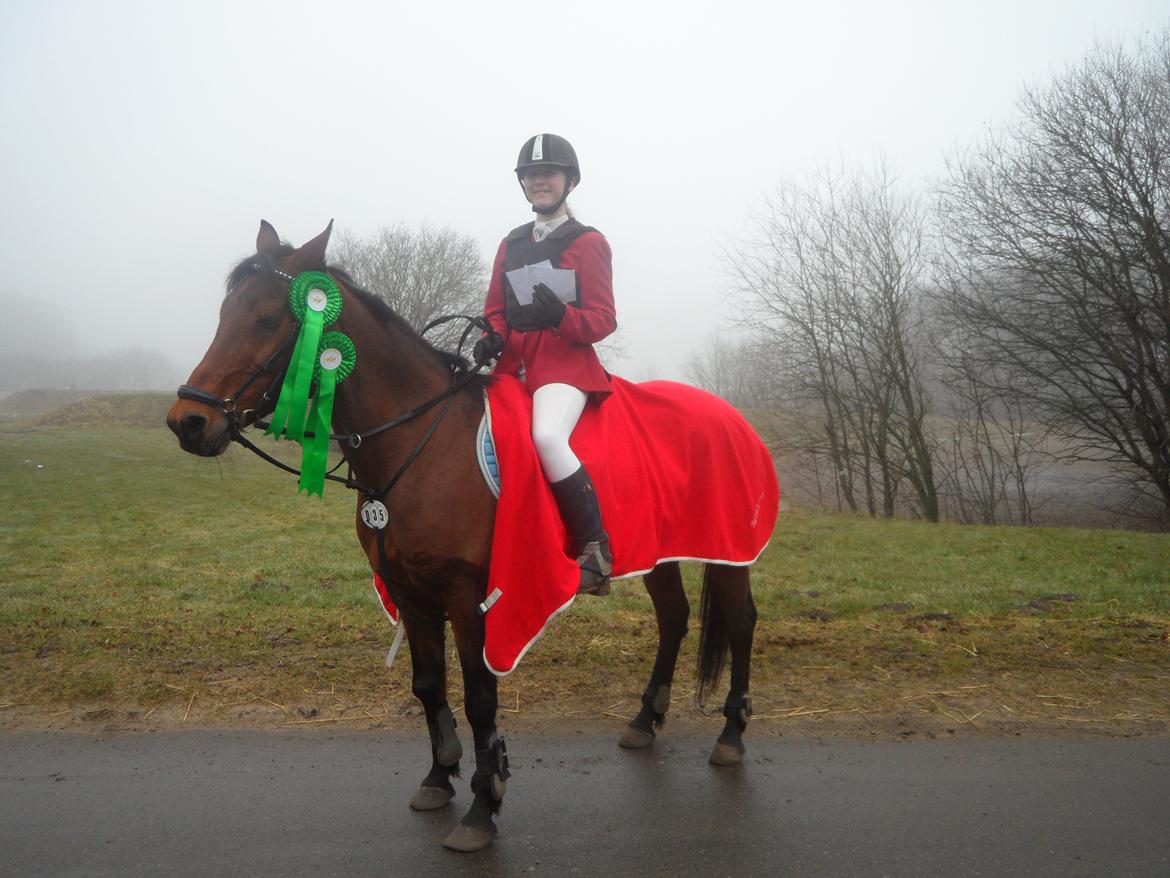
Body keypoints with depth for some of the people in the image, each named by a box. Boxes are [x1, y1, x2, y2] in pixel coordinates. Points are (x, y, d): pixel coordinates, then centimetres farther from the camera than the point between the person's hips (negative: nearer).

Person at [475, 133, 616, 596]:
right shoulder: (511, 244, 19)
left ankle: (595, 548, -23)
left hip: (565, 361, -7)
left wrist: (562, 315, -25)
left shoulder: (588, 242, 2)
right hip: (513, 362, 7)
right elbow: (495, 309, 20)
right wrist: (492, 337, -3)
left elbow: (602, 320, -4)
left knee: (547, 436, -34)